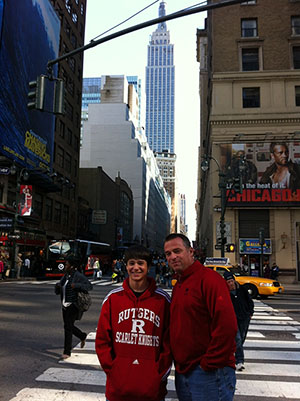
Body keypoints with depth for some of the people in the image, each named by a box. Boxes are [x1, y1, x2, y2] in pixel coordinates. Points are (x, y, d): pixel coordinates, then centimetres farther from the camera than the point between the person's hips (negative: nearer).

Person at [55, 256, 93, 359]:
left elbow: (90, 286, -19)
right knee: (69, 326, 17)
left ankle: (67, 352, -2)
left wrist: (76, 285, -28)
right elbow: (58, 292, 16)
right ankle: (82, 336, 43)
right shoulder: (65, 276, 11)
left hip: (73, 305, -8)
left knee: (68, 326, -11)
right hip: (65, 305, 8)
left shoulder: (79, 276, -11)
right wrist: (57, 286, -7)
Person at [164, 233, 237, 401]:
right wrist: (179, 364, 10)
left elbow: (227, 326, -22)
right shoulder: (178, 285, 13)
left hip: (209, 373, -8)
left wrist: (209, 364, -17)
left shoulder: (209, 279, -15)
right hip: (183, 372, 8)